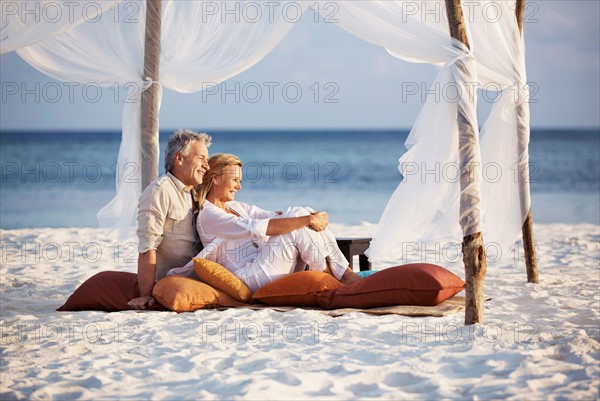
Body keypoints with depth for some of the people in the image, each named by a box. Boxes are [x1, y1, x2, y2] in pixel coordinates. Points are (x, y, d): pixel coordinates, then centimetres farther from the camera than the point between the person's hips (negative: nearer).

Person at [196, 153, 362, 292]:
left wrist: (313, 216, -10)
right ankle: (347, 278, -11)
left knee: (302, 215, -7)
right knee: (297, 228, -19)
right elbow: (261, 228, -20)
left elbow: (274, 217, 9)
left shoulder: (236, 207, 22)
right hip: (250, 278, -8)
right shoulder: (208, 216, -8)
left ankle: (346, 274, -13)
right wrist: (307, 220, -22)